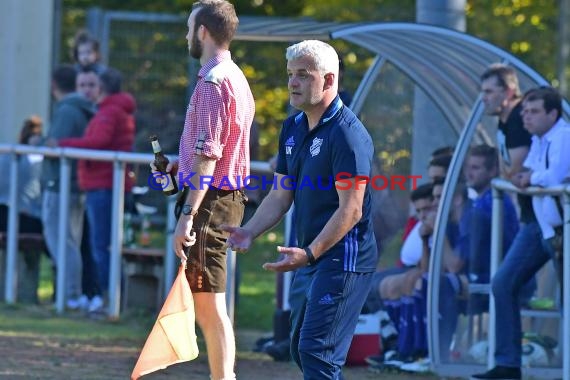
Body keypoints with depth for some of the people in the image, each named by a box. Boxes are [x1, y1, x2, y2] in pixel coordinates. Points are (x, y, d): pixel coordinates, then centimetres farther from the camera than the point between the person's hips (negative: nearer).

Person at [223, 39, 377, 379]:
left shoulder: (347, 133, -16)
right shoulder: (293, 128, 12)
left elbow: (351, 211, -20)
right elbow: (282, 196, 17)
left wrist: (309, 254, -27)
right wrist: (250, 232, 0)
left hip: (343, 258, -10)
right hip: (309, 258, 10)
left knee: (316, 349, -14)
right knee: (301, 348, 14)